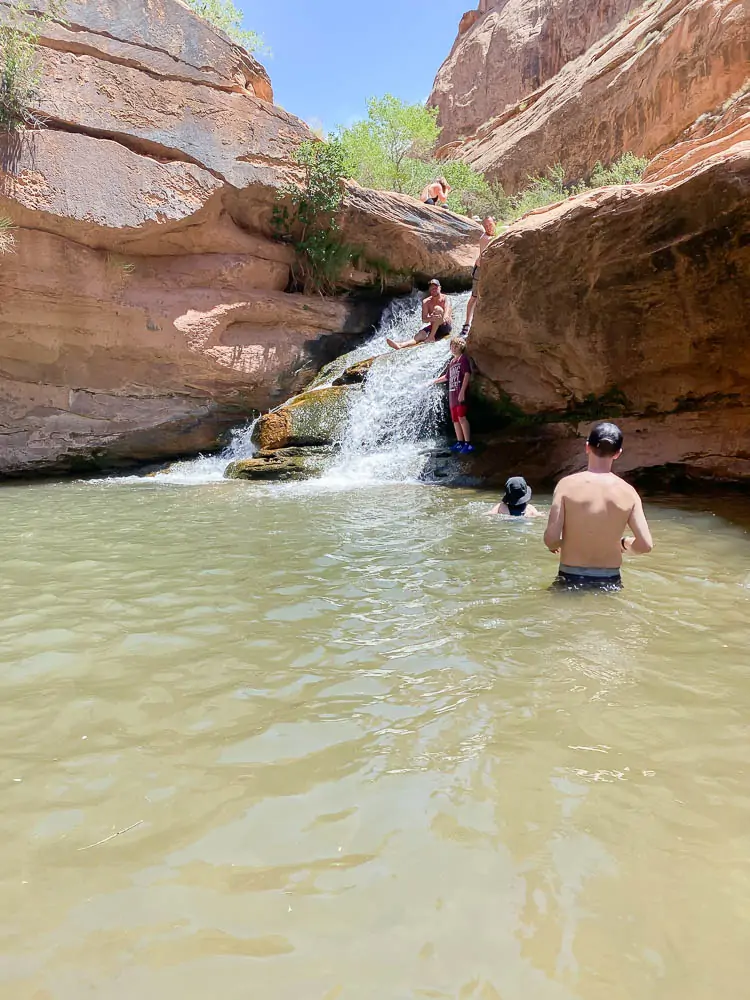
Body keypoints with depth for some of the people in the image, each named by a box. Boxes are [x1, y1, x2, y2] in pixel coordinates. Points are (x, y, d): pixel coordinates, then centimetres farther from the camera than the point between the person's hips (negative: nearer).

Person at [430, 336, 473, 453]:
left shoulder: (463, 359, -2)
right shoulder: (452, 362, 20)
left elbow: (467, 374, -13)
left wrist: (462, 391, -21)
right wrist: (435, 381, 36)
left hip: (460, 394, -8)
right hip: (452, 394, 8)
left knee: (462, 417, -16)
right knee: (455, 419, 7)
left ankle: (468, 443, -18)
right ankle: (460, 443, 12)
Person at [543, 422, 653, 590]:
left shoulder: (568, 484, -11)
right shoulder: (628, 492, -4)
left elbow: (550, 538, -15)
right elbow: (645, 544, -5)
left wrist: (555, 546, 8)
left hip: (571, 580, -2)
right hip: (610, 581, 2)